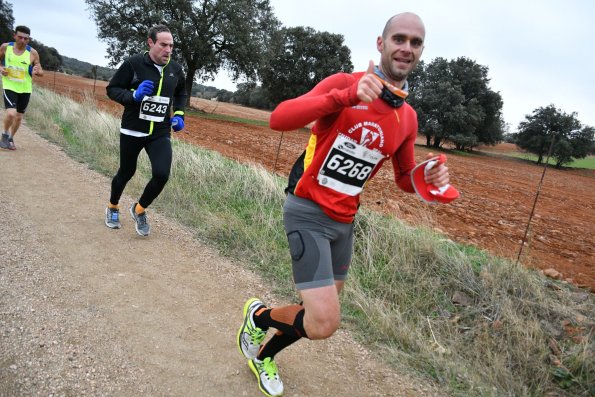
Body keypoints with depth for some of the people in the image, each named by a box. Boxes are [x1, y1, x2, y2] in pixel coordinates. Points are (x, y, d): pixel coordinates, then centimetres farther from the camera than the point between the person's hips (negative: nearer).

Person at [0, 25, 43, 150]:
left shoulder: (32, 53, -8)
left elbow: (41, 72, -3)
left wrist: (37, 71, -25)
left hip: (25, 89, 2)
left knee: (19, 116, 12)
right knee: (11, 113, -20)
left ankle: (11, 138, 35)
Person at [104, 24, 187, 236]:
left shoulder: (176, 69, 1)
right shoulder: (134, 63, -11)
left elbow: (181, 94, 20)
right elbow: (112, 89, -4)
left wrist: (178, 114, 4)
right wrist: (134, 96, -22)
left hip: (161, 133, 2)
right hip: (132, 131, -2)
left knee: (162, 175, -15)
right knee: (126, 172, 14)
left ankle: (139, 209, 14)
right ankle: (113, 207, 44)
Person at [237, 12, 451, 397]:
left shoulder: (408, 117, 6)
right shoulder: (345, 83, -12)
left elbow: (405, 177, 17)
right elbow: (279, 118, -24)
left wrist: (428, 177, -6)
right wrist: (348, 96, -36)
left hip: (345, 220, 7)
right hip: (308, 210, -7)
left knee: (320, 315, 18)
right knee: (324, 323, -15)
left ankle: (264, 354, 46)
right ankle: (258, 315, 17)